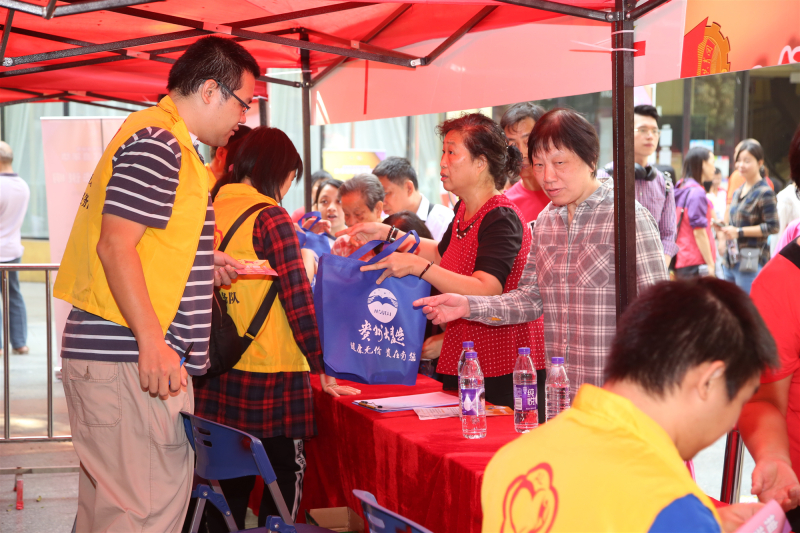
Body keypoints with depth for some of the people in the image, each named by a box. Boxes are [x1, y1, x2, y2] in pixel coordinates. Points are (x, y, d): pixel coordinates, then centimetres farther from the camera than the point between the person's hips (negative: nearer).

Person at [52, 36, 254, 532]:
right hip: (130, 359, -11)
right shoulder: (157, 143, -12)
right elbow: (115, 246, -19)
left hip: (115, 354, 11)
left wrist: (202, 263, 17)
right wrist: (153, 342, -21)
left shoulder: (166, 142, 21)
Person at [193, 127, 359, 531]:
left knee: (229, 482, 14)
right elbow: (298, 302, -14)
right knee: (285, 474, 6)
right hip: (268, 375, -6)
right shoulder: (271, 219, -11)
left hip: (216, 374, 6)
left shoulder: (211, 212, 7)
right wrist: (322, 370, -8)